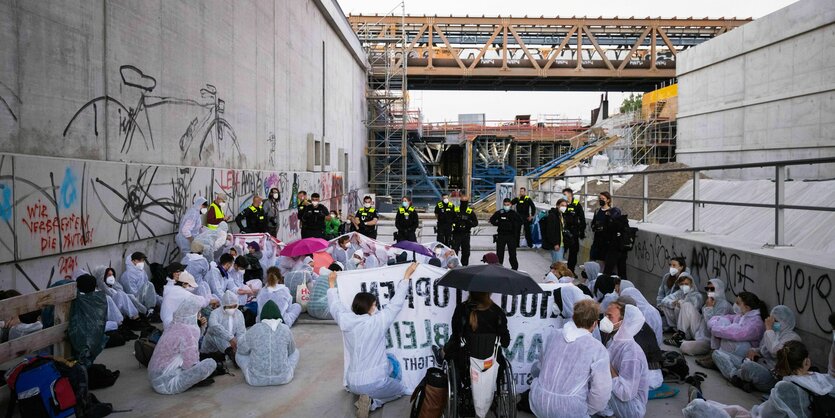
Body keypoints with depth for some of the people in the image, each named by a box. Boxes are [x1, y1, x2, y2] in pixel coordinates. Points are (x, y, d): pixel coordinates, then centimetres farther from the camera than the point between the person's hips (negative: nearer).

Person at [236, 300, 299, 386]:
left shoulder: (254, 329, -10)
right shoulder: (285, 329, -6)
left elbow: (241, 347, 6)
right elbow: (291, 350, 11)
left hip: (257, 379, -1)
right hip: (283, 378, 1)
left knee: (239, 354, 24)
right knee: (295, 352, 27)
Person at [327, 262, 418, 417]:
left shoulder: (345, 321, -6)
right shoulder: (378, 321, -15)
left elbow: (335, 305, 13)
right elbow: (396, 303, -6)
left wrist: (332, 285, 27)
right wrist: (406, 276, 2)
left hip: (352, 384, 5)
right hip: (375, 383, -5)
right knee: (403, 389, 23)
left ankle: (368, 399, 7)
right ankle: (372, 401, -1)